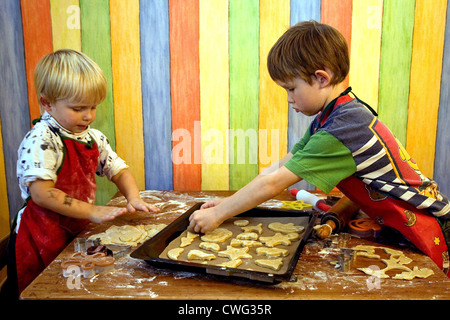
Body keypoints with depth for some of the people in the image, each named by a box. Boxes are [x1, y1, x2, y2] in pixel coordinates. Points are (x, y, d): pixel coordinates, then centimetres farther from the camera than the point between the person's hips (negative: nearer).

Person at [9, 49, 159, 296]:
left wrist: (133, 198, -6)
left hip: (78, 234, 7)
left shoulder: (93, 137, 5)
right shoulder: (40, 141, -19)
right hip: (42, 244, -6)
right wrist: (93, 212, -25)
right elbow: (41, 194, -25)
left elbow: (118, 169, 13)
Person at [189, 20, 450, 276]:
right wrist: (229, 203, -2)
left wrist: (217, 215, -16)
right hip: (395, 226, 8)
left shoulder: (342, 129, -28)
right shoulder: (328, 118, 2)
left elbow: (273, 184, -26)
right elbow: (279, 167, 3)